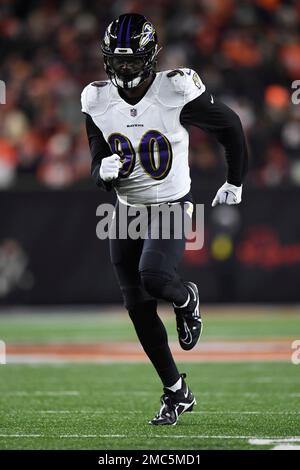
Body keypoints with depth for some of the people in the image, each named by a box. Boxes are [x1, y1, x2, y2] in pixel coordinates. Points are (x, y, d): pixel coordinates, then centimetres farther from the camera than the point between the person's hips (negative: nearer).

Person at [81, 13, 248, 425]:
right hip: (127, 210, 5)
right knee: (138, 308, 5)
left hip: (172, 208, -5)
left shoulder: (176, 91, -18)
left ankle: (186, 298, 8)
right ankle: (176, 392, 20)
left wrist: (235, 182, 9)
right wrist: (104, 170, -24)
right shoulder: (98, 101, -4)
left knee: (153, 278, -30)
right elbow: (98, 173, 1)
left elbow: (229, 125, -2)